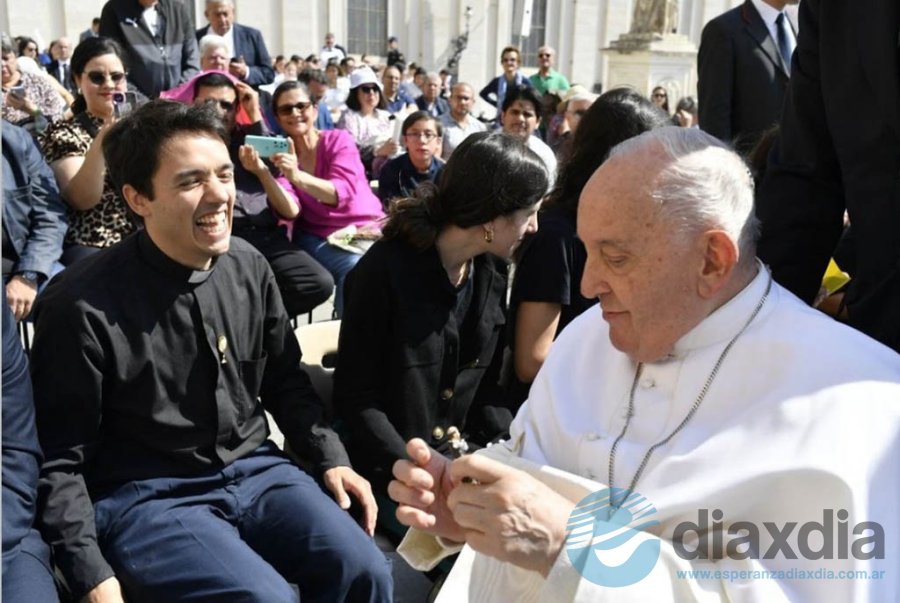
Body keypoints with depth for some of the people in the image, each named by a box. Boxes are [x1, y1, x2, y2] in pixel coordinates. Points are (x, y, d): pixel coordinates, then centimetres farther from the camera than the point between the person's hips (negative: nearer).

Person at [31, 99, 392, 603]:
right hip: (145, 496, -4)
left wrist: (330, 457, 4)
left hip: (254, 470, 5)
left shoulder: (249, 266, -1)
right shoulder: (83, 306, -16)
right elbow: (60, 459, -9)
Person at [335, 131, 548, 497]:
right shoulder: (385, 270, -16)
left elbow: (485, 381, 11)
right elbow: (356, 397, -13)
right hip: (392, 460, -6)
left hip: (461, 448, 7)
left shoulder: (493, 271, 2)